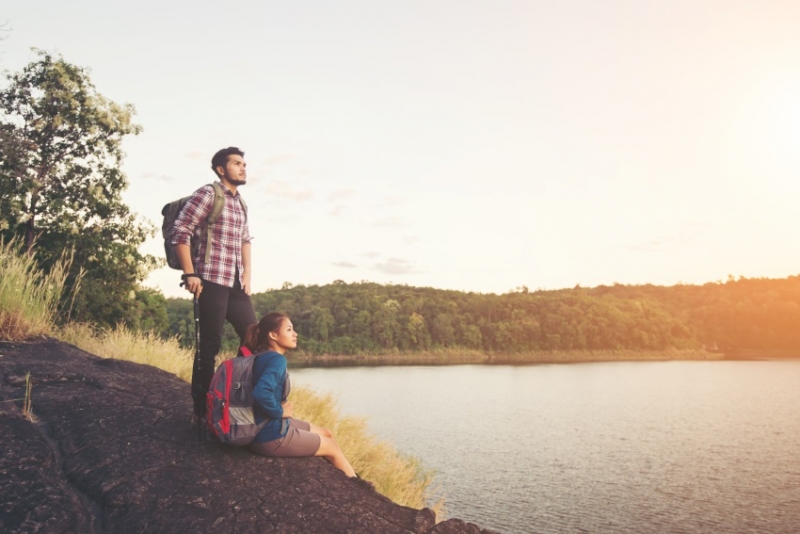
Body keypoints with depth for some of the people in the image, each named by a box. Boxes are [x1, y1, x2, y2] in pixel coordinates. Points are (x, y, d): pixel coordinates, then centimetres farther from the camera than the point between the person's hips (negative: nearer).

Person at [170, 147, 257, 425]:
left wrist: (247, 274, 15)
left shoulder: (240, 203, 19)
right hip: (211, 281, -8)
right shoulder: (208, 193, -4)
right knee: (210, 345, -4)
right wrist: (189, 274, -13)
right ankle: (201, 411, 7)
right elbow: (180, 231, -10)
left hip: (236, 284, 8)